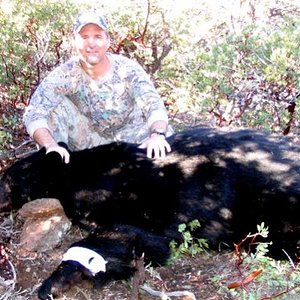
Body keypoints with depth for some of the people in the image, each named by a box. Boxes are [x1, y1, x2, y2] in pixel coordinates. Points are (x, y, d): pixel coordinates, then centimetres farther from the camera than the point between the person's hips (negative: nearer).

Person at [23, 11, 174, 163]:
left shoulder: (128, 69, -18)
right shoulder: (65, 74, -19)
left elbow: (155, 105, -27)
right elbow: (33, 114, -28)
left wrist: (157, 135, -49)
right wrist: (51, 145, -48)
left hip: (128, 132, 1)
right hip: (88, 141, 0)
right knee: (55, 106, -24)